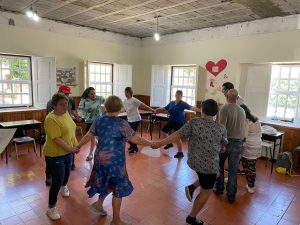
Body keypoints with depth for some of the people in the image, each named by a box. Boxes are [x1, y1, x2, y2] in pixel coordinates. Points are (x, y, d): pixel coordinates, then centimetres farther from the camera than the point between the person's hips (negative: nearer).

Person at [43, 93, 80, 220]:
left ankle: (64, 186, 59)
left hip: (67, 152, 8)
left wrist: (75, 145, 10)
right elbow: (57, 139, -29)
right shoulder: (51, 119, -26)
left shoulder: (66, 113, 1)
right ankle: (51, 208, 19)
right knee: (57, 181, -1)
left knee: (67, 173, 27)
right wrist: (70, 149, -26)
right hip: (54, 155, -8)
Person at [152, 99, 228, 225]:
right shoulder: (221, 129, -10)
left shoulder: (193, 123, -12)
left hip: (193, 161, 3)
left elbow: (177, 135, -15)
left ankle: (192, 187, 19)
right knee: (206, 191, 16)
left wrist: (159, 144, -8)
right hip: (210, 165, -3)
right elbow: (224, 144, 8)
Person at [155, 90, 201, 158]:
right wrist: (158, 109, -1)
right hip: (171, 121, 7)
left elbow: (191, 107, -28)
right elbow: (165, 108, 14)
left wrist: (200, 110, -42)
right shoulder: (171, 103, 2)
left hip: (179, 122, -7)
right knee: (164, 131, 15)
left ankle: (180, 153, 11)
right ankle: (169, 143, 39)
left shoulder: (183, 104, -15)